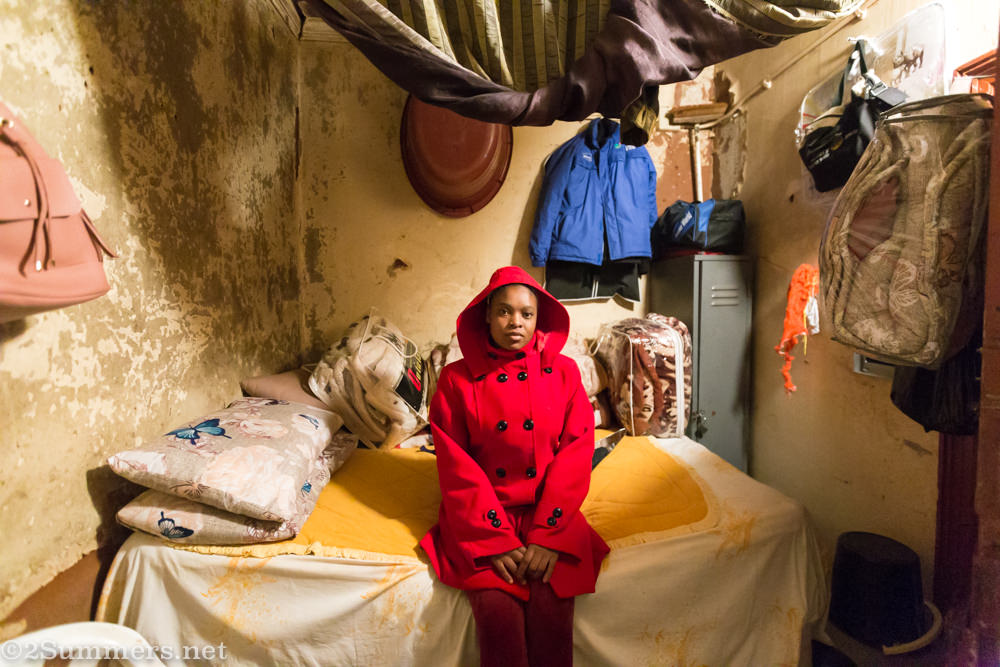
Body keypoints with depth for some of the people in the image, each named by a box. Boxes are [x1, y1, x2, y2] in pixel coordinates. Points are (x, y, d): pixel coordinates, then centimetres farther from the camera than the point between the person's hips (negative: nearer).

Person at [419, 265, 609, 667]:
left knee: (552, 610, -19)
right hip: (483, 518, -1)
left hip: (550, 513, 1)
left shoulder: (563, 373, 3)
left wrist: (547, 537, -12)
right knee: (497, 612, -21)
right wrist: (497, 540, -12)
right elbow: (456, 467, -4)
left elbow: (575, 457, -2)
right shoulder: (456, 379, -1)